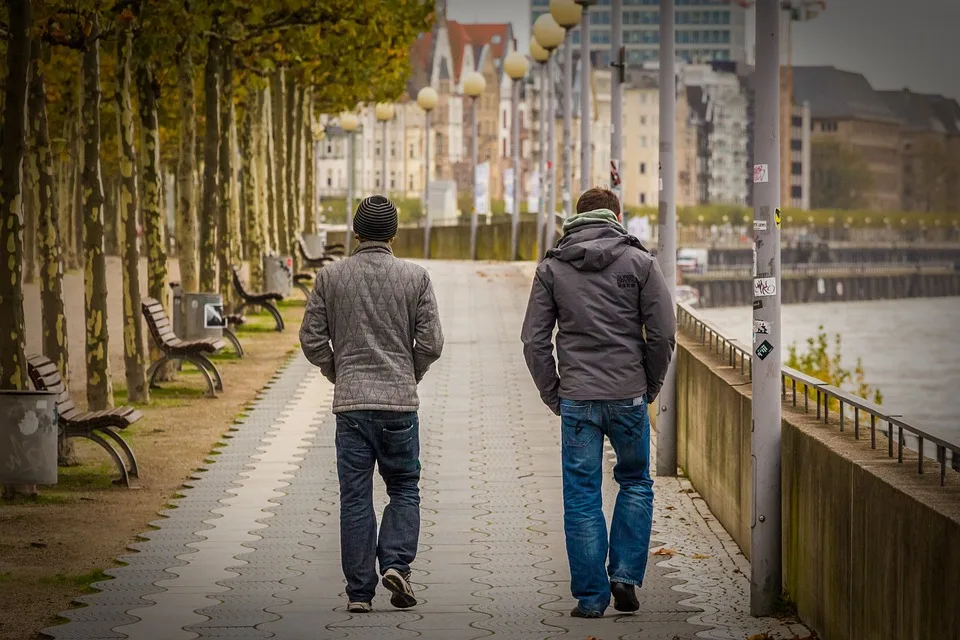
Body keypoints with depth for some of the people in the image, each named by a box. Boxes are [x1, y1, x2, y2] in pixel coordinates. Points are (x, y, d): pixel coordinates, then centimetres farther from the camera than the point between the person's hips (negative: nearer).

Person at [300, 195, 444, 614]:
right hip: (399, 401, -1)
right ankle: (396, 562, -8)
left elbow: (312, 339, 2)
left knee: (355, 497, 5)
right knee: (404, 489, 13)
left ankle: (359, 591, 4)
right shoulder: (415, 277, 0)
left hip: (350, 402, 1)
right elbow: (431, 342, -2)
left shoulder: (331, 277, 2)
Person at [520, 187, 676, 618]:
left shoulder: (551, 268, 4)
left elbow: (534, 341, 0)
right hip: (629, 396, 0)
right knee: (635, 484, 18)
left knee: (581, 497, 5)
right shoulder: (639, 262, 1)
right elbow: (663, 333, -3)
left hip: (577, 400, 0)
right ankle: (625, 575, 7)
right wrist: (651, 385, 10)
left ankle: (591, 596, 5)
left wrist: (552, 394, 8)